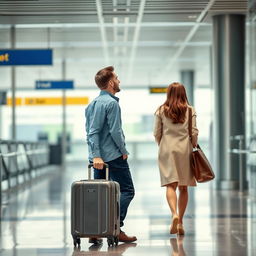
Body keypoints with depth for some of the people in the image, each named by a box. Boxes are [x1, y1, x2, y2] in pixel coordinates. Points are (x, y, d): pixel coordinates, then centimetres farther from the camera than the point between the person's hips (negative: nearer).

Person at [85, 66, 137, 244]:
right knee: (126, 190, -3)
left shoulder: (93, 103, 15)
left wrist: (96, 155, 10)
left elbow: (91, 131, 12)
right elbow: (115, 131, -17)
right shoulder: (111, 103, -13)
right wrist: (124, 151, -5)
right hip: (113, 156, -9)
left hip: (99, 157, 9)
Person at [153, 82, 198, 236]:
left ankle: (174, 214, -29)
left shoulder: (161, 111, 3)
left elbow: (157, 134, 5)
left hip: (167, 150, 0)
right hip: (185, 149, 1)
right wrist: (194, 146, 14)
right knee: (183, 187, 8)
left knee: (171, 185, -6)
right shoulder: (190, 110, 2)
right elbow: (194, 132, -1)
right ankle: (180, 222, 11)